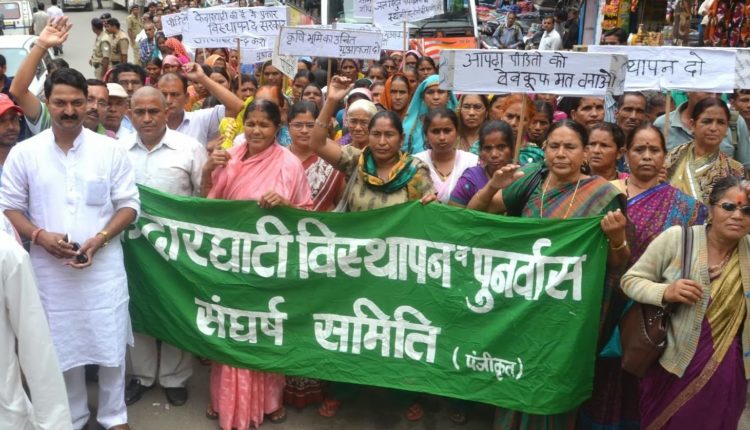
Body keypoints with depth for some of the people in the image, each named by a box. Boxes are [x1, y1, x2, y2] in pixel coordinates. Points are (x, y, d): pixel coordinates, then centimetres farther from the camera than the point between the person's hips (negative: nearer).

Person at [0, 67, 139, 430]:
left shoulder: (110, 150, -1)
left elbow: (129, 204, 1)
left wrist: (101, 238, -14)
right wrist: (40, 236, -14)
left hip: (104, 267, 0)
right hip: (50, 269, 1)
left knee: (110, 343, 9)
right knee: (61, 347, 14)